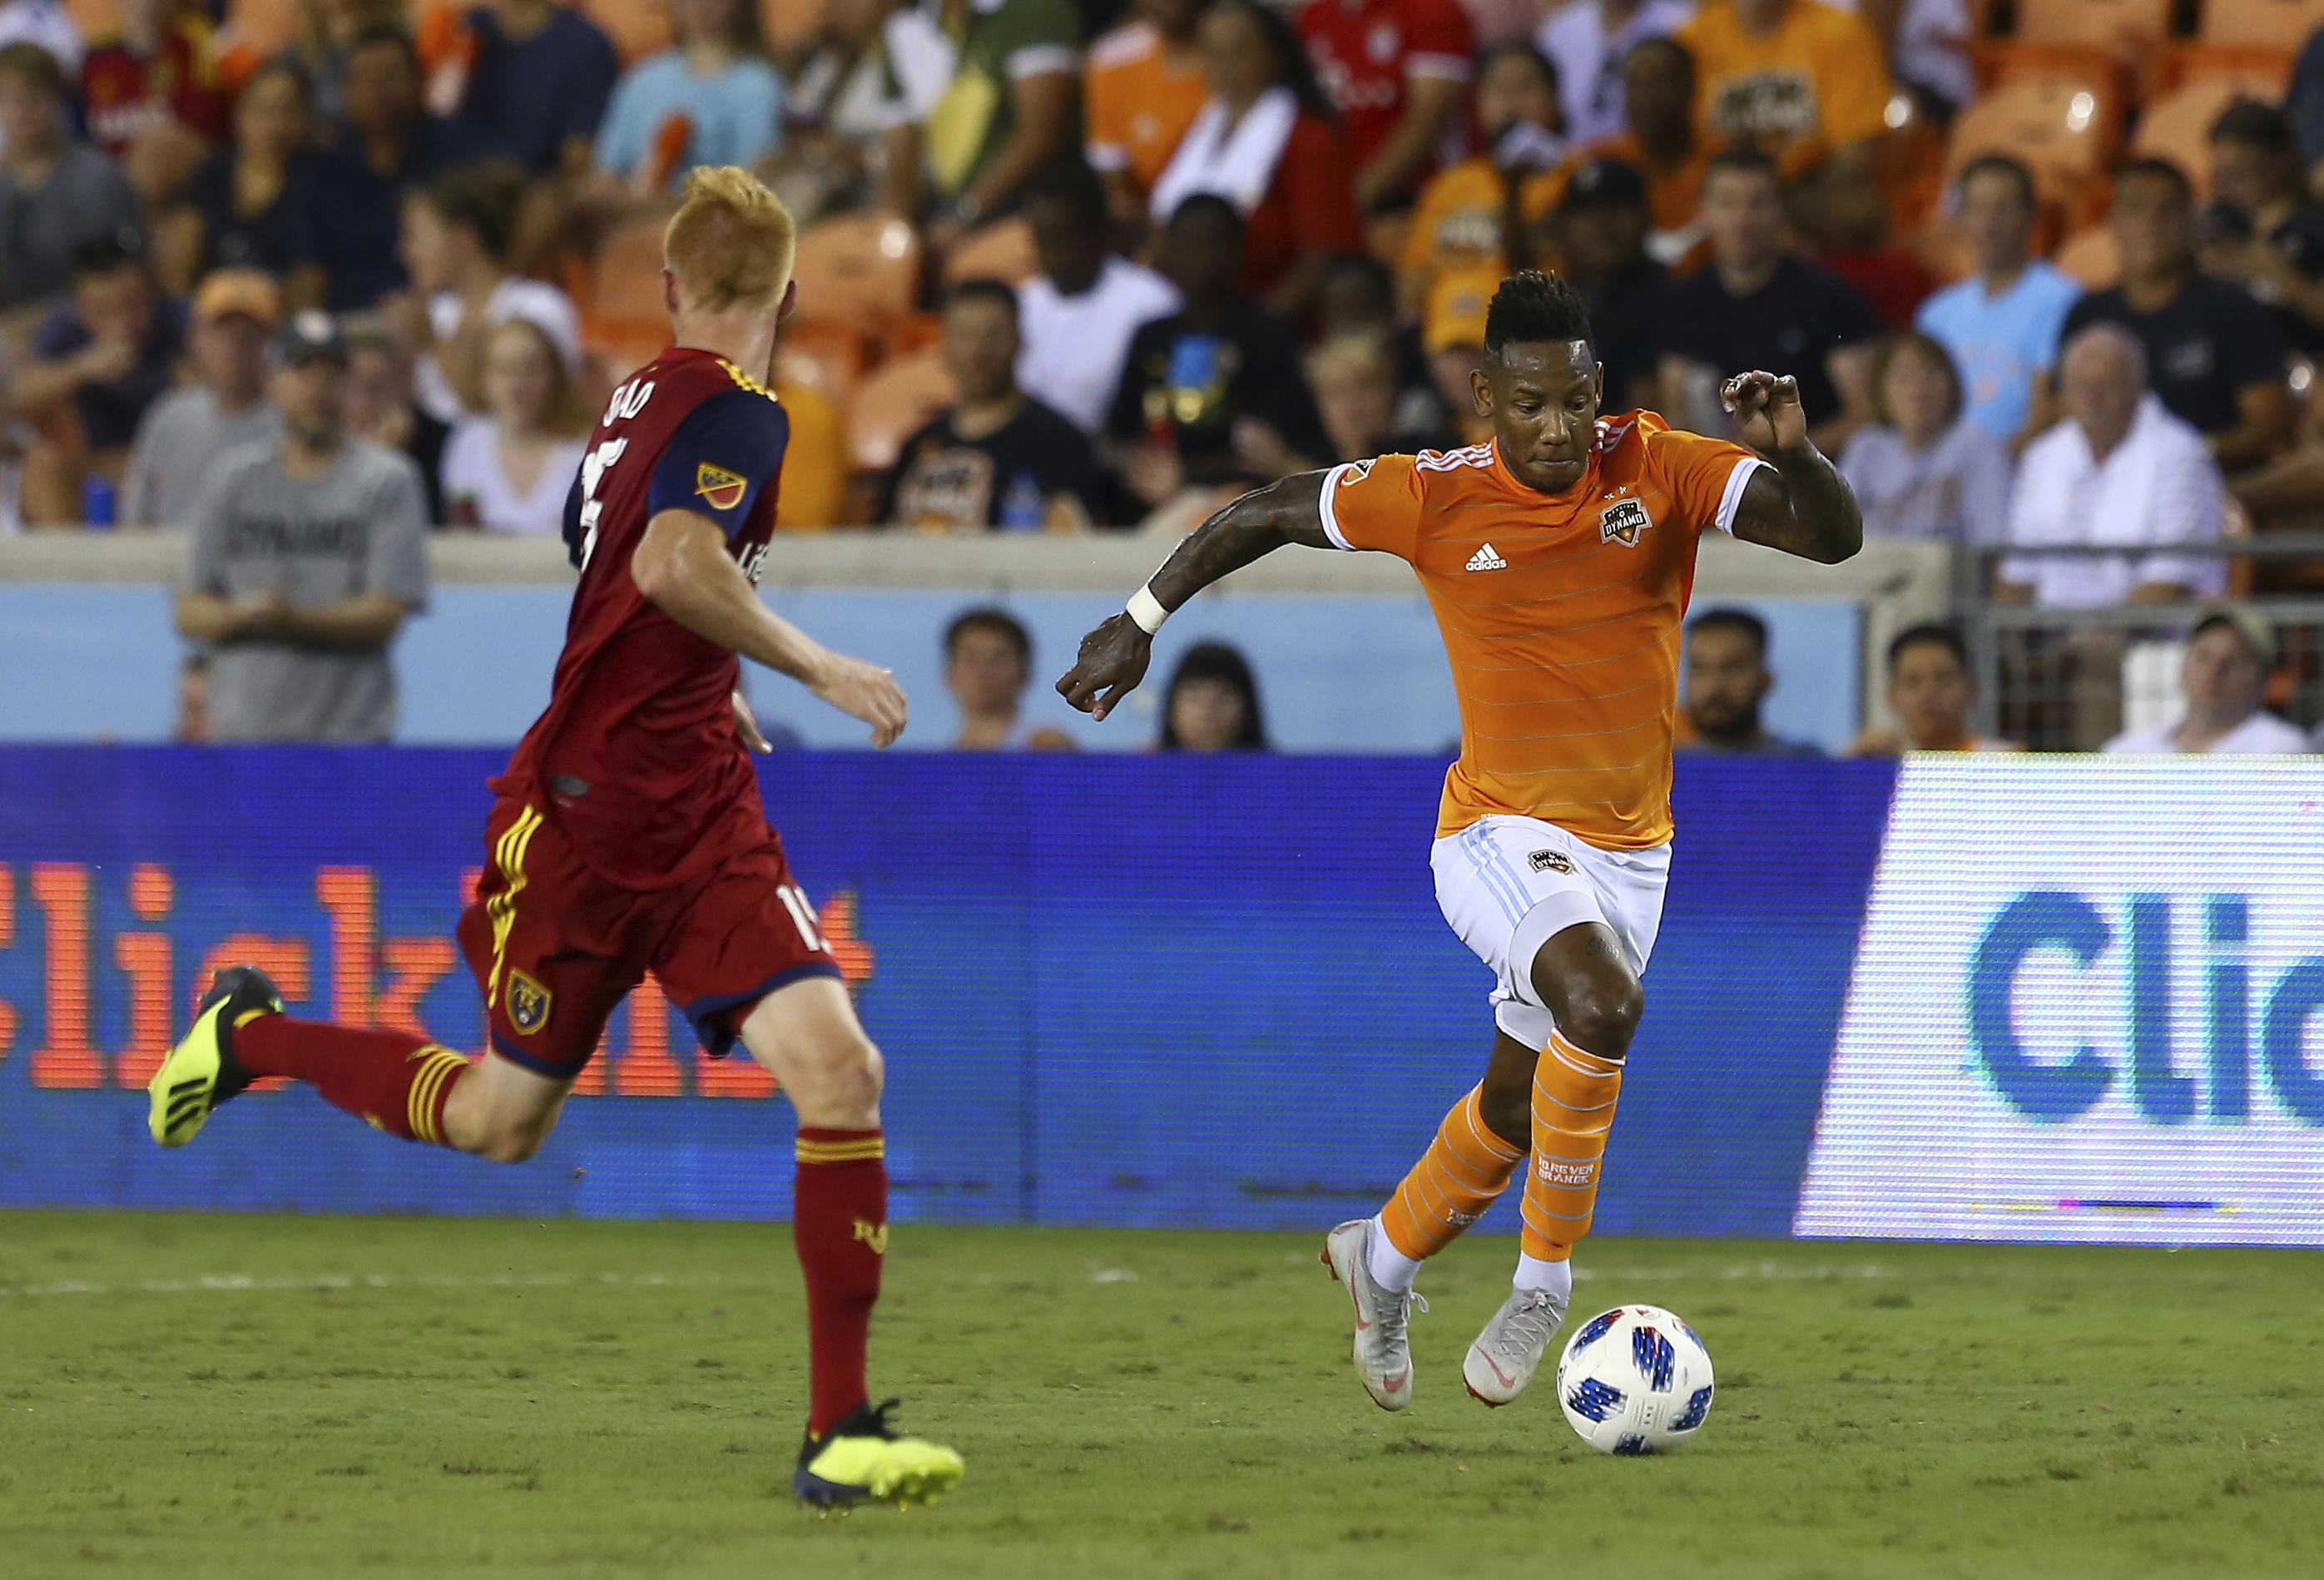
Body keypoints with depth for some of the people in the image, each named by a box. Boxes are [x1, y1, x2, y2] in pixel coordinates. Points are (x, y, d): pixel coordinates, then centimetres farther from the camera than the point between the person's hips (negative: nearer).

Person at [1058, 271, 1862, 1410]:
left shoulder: (1658, 470, -8)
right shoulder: (1435, 500, -11)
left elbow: (1834, 538, -14)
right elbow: (1265, 515, 4)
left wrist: (1791, 454, -34)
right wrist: (1138, 623, 6)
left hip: (1630, 849, 4)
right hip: (1501, 834, -3)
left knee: (1518, 1104, 14)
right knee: (1603, 1004, -31)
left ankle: (1384, 1259, 43)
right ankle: (1545, 1282, -16)